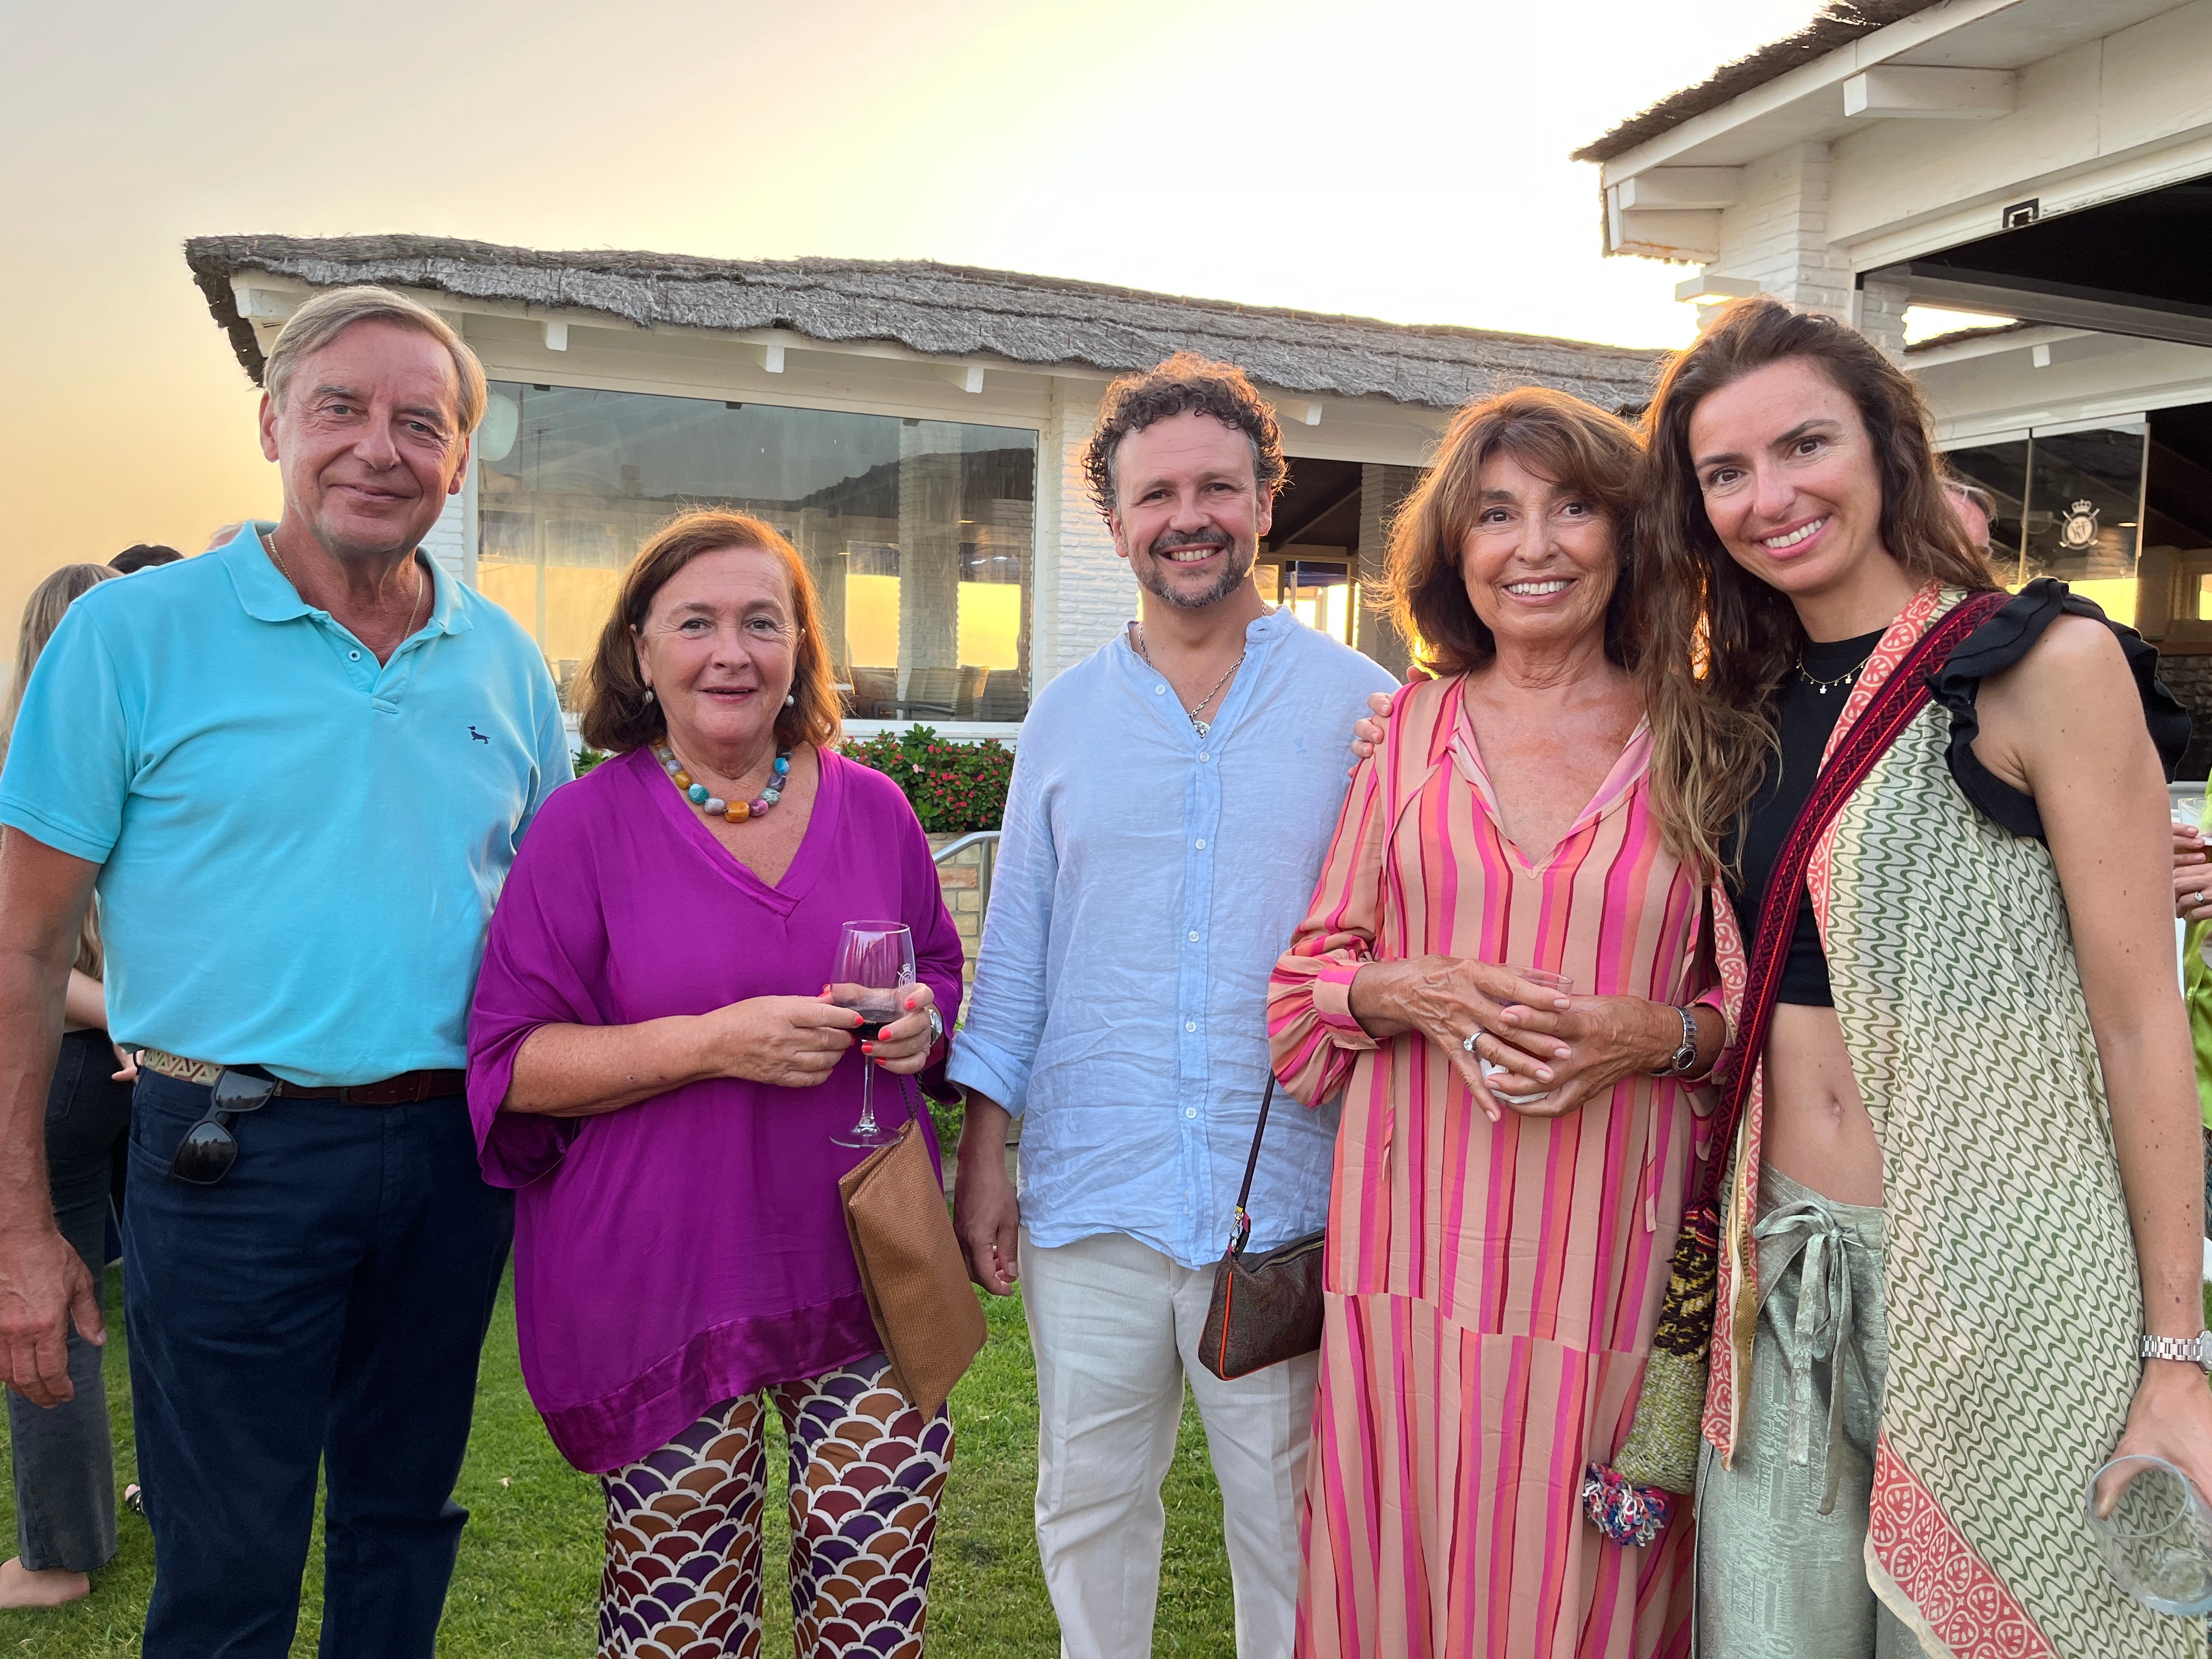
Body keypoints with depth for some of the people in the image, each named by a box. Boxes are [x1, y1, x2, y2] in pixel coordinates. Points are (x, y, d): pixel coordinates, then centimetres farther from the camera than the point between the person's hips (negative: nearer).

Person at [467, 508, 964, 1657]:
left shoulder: (872, 810, 6)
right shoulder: (588, 824, -4)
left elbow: (945, 983, 18)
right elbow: (513, 1063, -8)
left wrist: (923, 1025, -6)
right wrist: (715, 1043, -19)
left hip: (863, 1262, 3)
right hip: (662, 1282, -2)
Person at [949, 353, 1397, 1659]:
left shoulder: (1362, 706, -1)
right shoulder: (1067, 716, 6)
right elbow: (1018, 948, 10)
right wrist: (983, 1152, 5)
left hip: (1289, 1196, -2)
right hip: (1090, 1194, 2)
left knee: (1288, 1515, 11)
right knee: (1090, 1501, 15)